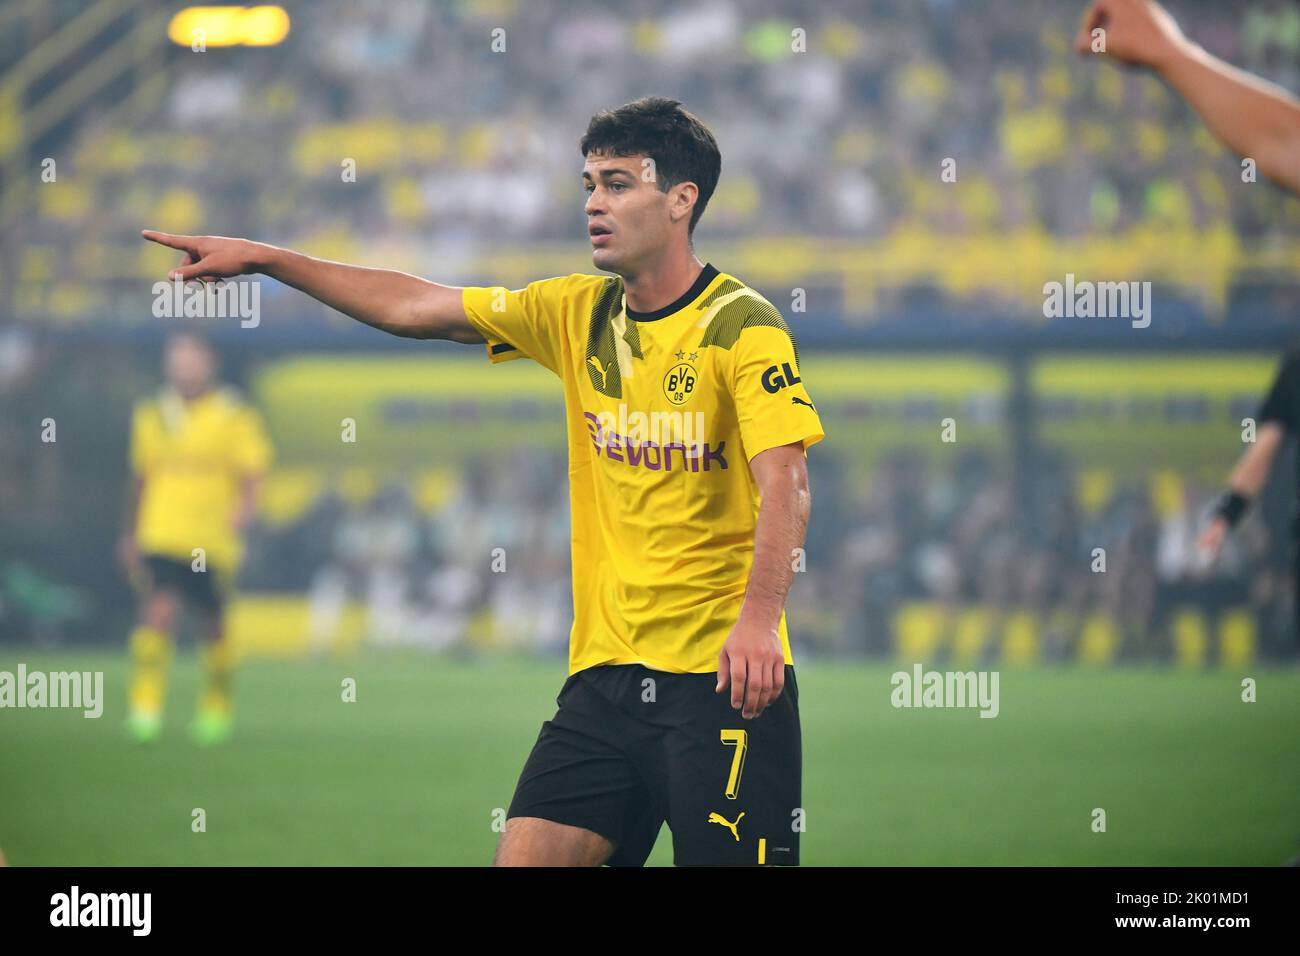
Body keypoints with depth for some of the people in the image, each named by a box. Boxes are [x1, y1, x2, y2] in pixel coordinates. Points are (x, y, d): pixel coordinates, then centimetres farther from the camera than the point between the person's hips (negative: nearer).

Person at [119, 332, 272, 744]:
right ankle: (145, 707, -16)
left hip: (213, 544, -1)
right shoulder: (152, 416, 9)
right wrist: (130, 534, 24)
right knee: (158, 613, -17)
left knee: (212, 627, 8)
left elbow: (251, 479, -3)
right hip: (160, 539, 1)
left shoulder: (235, 418, -1)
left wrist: (238, 518, -21)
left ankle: (216, 709, 27)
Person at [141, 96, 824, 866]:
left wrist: (758, 618, -35)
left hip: (723, 676, -6)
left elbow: (786, 487, -20)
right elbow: (416, 308, 18)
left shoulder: (743, 327, -9)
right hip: (606, 671, 6)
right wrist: (263, 259, 15)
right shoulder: (577, 313, 11)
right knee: (525, 857, -3)